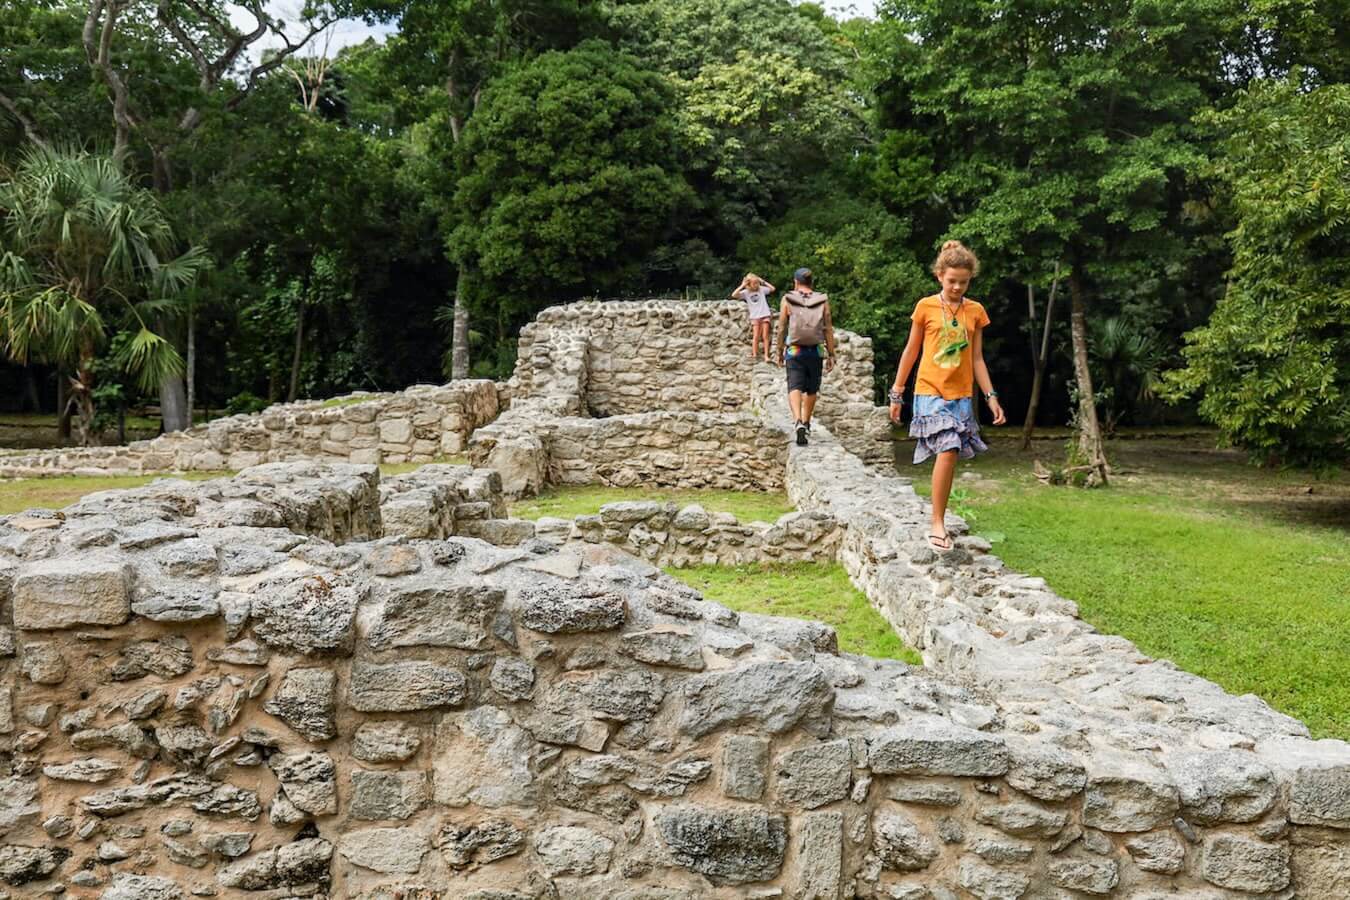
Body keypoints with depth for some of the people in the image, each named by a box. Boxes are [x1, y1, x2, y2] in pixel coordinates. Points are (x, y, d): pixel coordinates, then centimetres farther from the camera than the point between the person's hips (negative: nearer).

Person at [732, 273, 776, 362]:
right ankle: (754, 355, 3)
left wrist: (763, 282, 3)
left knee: (765, 336, -1)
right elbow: (734, 295, -12)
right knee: (756, 336, -2)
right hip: (755, 317, -1)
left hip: (765, 315, 1)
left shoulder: (761, 289, 5)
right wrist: (742, 286, -11)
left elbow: (773, 289, 7)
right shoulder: (746, 292, 0)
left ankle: (766, 356, -1)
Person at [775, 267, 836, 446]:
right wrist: (831, 355, 5)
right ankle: (806, 423, 32)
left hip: (794, 351, -2)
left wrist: (779, 350, 11)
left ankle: (798, 422, -31)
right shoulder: (822, 301, 3)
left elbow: (782, 328, 1)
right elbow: (828, 330, 1)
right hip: (815, 351, 2)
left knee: (794, 388, -8)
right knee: (811, 390, 18)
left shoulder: (787, 299, 0)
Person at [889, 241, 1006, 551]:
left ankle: (938, 522, 12)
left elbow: (977, 359, 11)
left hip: (962, 395, 3)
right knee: (948, 450, -19)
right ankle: (938, 524, -14)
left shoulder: (975, 311, 7)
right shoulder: (926, 307, 0)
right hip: (931, 392, -3)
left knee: (949, 453, 1)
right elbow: (911, 352, 6)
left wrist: (991, 397, 4)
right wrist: (896, 394, 7)